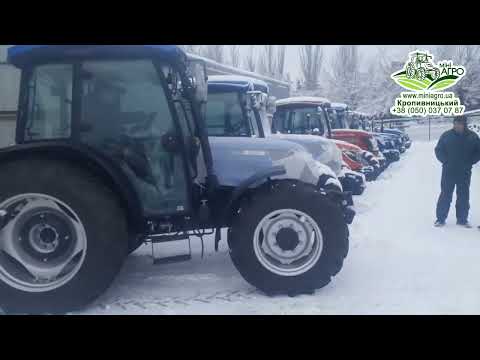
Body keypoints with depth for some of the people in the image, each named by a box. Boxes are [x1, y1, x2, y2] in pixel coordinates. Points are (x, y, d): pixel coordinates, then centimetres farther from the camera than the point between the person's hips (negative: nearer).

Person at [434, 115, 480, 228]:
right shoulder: (446, 135, -2)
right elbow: (438, 150, 3)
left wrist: (469, 163, -6)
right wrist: (446, 161, -8)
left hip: (465, 173, 1)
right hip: (448, 172, -1)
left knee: (464, 196, 7)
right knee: (445, 195, 1)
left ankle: (462, 219, 18)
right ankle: (440, 218, 8)